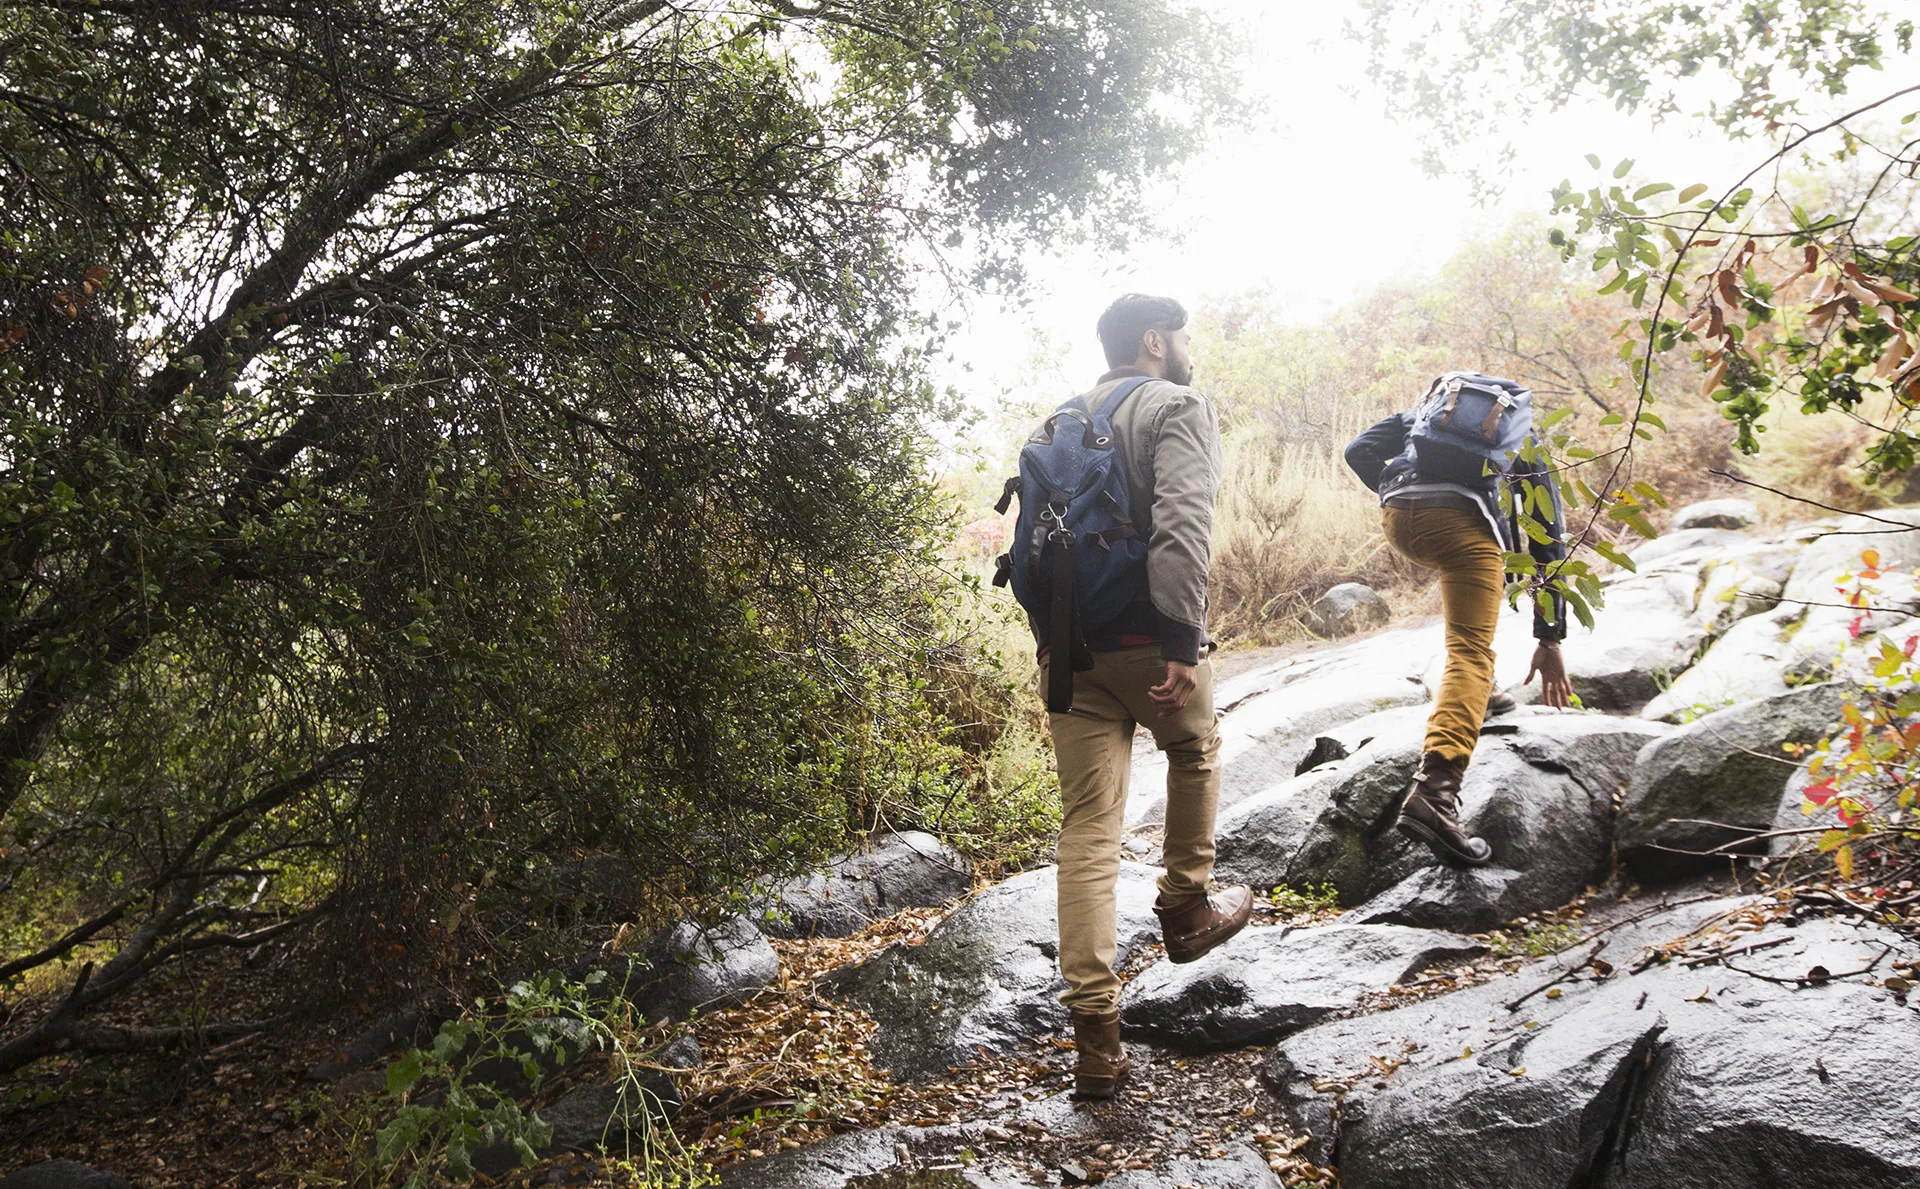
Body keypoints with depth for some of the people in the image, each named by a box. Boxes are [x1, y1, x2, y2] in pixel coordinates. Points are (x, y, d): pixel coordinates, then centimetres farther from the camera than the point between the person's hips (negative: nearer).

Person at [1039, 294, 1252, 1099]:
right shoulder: (1180, 408, -2)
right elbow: (1182, 526, -20)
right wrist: (1185, 644, -25)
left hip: (1069, 644, 5)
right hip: (1147, 640, -5)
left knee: (1087, 828, 3)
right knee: (1195, 755, 27)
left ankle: (1096, 1035, 2)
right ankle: (1186, 911, 38)